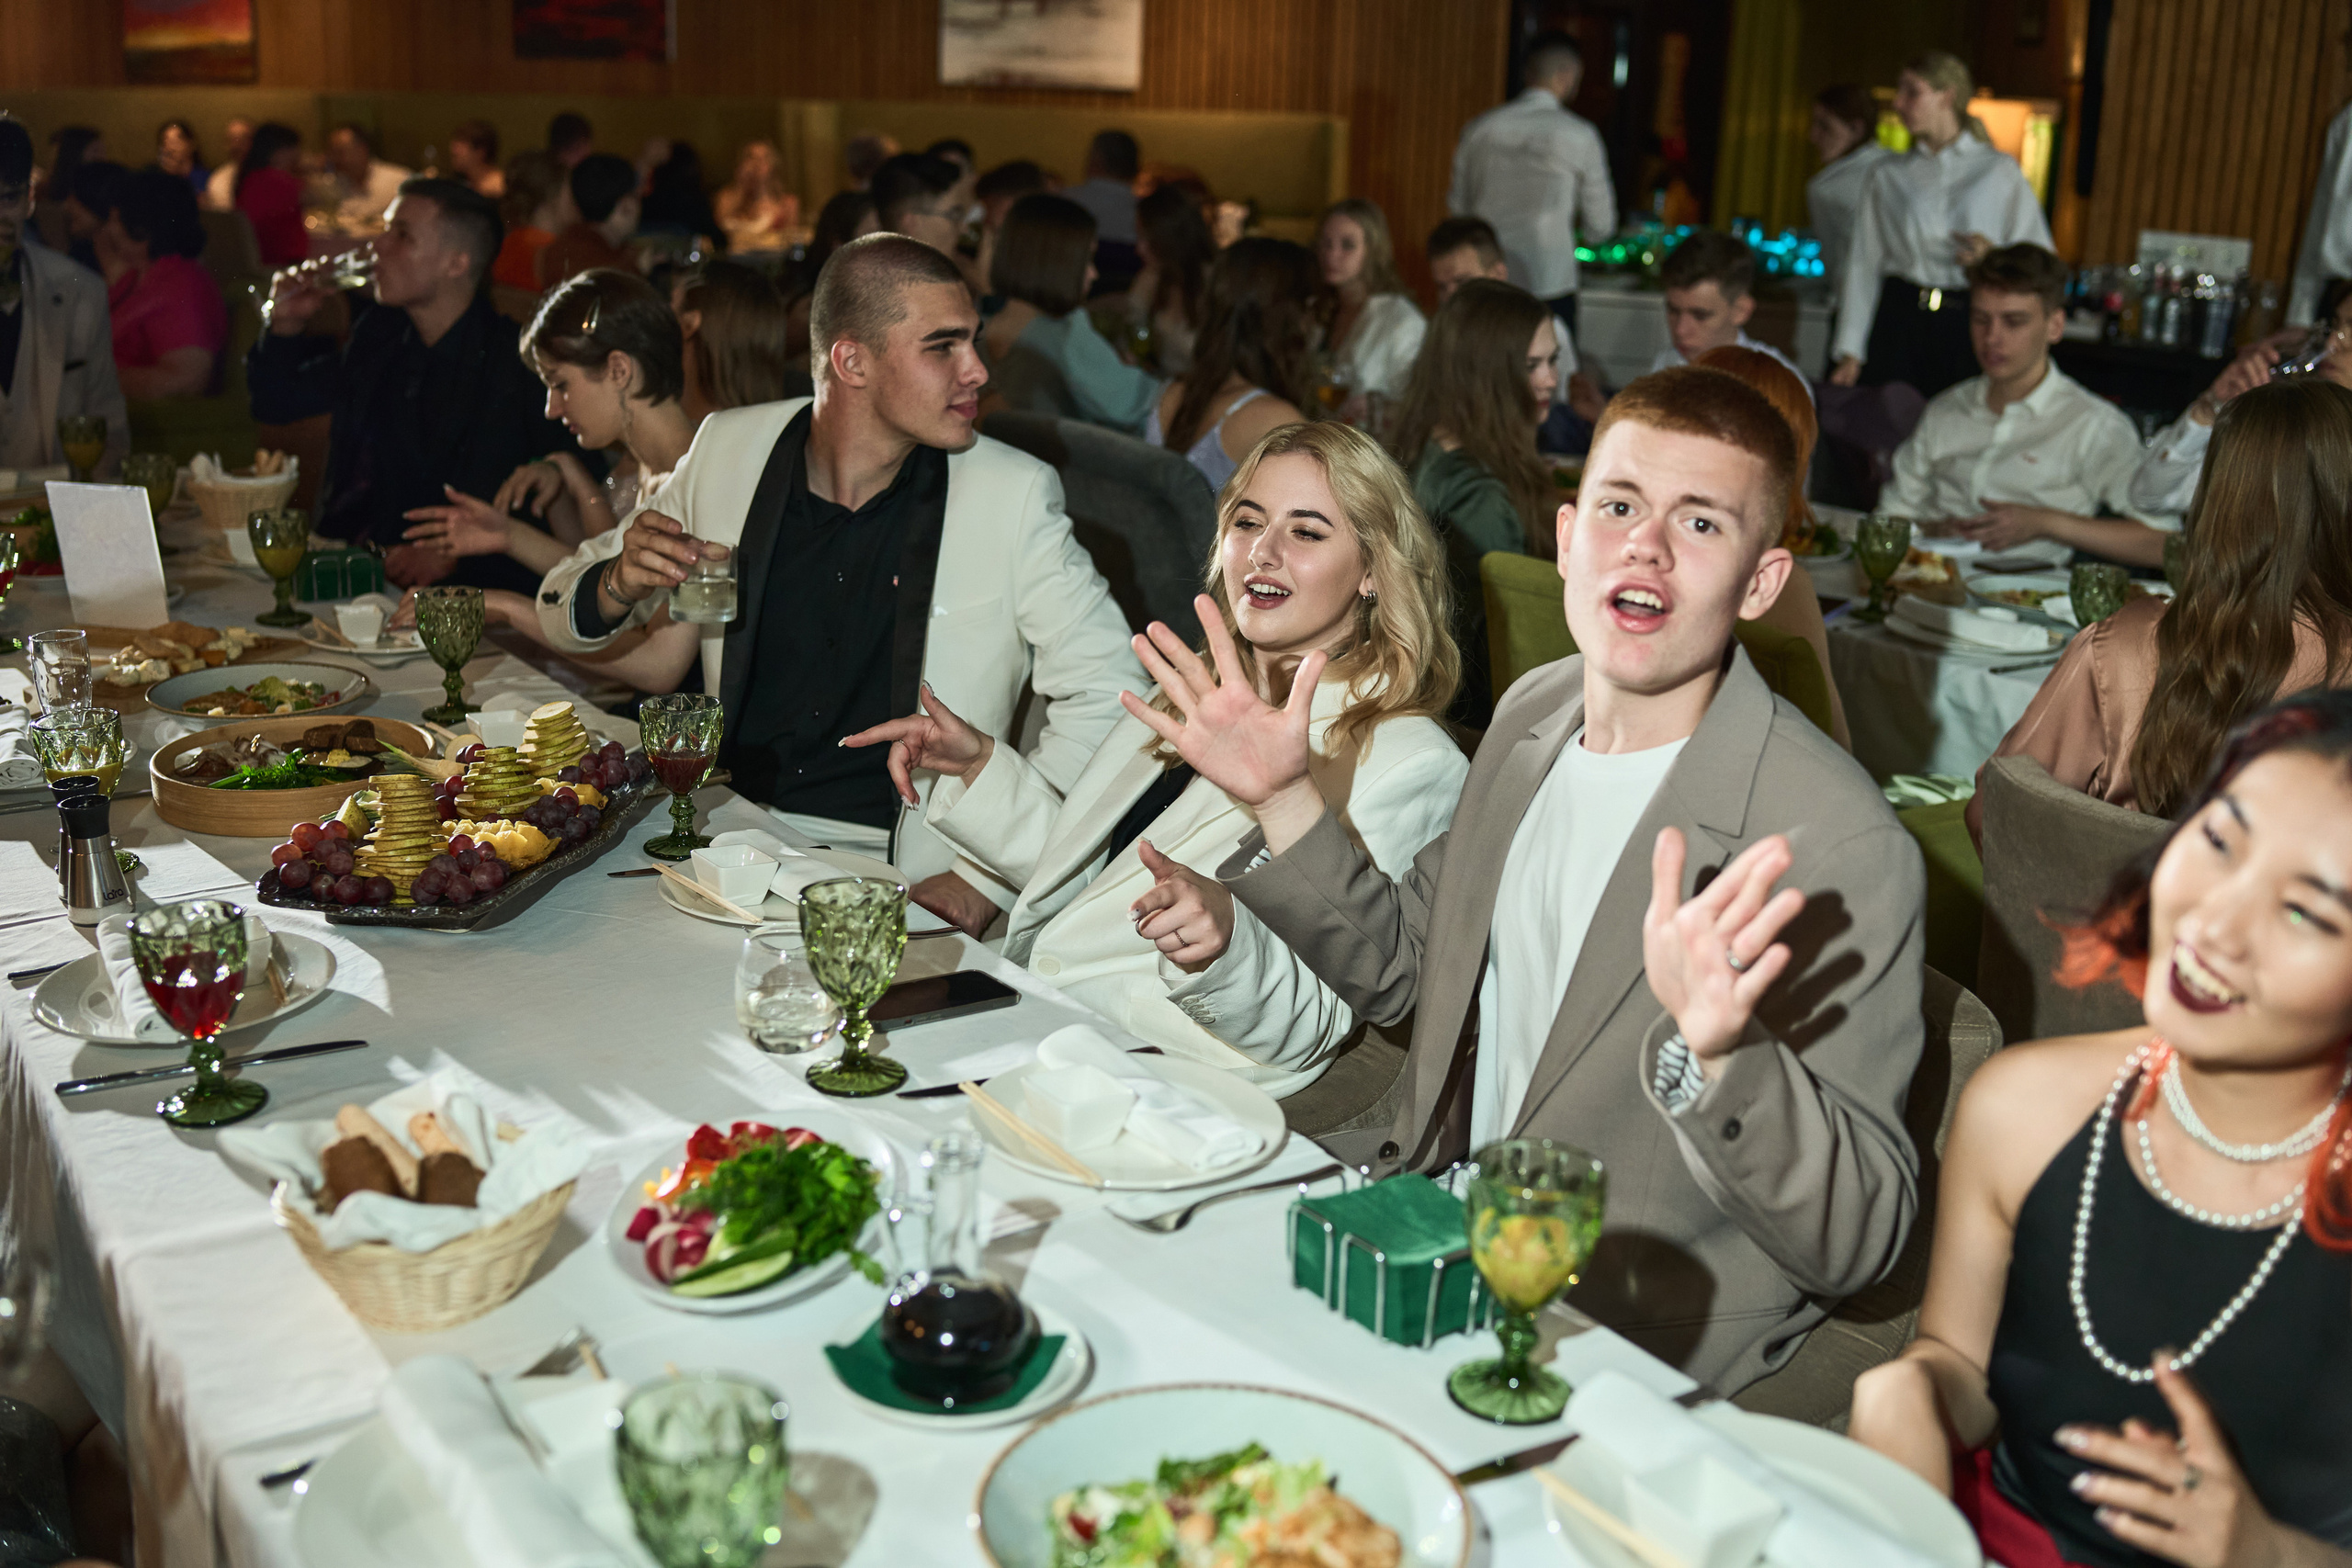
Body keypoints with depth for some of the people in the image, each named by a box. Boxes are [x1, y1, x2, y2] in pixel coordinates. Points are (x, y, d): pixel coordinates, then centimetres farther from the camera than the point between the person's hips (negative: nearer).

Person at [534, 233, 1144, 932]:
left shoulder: (1012, 495, -5)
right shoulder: (729, 449, 4)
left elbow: (1106, 695, -4)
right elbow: (563, 607, 15)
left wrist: (985, 879, -13)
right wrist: (619, 586, -11)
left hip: (901, 880, -3)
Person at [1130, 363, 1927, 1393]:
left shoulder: (1841, 848, -25)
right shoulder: (1533, 712, 0)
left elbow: (1858, 1241, -24)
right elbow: (1399, 968, 13)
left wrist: (1712, 1049, -42)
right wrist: (1284, 802, -1)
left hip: (1628, 1336, -7)